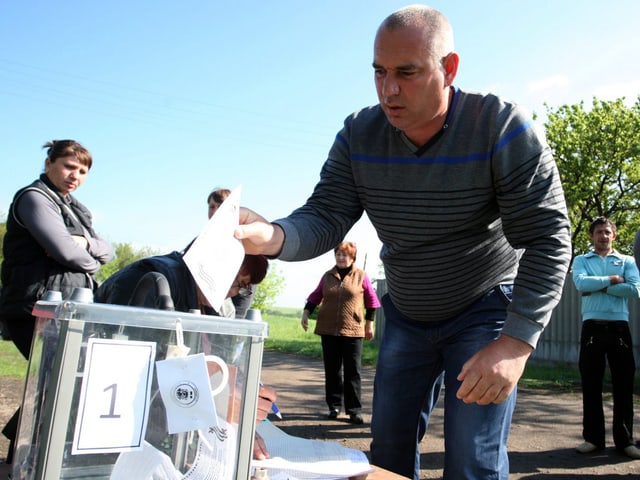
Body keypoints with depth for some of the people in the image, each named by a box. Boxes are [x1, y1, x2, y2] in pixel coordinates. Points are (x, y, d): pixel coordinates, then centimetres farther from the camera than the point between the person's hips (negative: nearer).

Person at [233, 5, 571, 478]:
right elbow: (325, 217, -15)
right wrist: (273, 237, -39)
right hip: (405, 313, 4)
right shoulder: (359, 135, -11)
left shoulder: (502, 128, -23)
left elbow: (547, 239, -23)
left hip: (485, 310, -4)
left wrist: (517, 342, -31)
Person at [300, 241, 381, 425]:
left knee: (352, 371, 0)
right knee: (332, 370, 8)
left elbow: (371, 300, 8)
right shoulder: (328, 276, 10)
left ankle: (354, 410, 6)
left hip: (352, 330, -3)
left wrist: (369, 323, 8)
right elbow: (316, 296, 15)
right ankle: (334, 405, 19)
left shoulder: (361, 276, 2)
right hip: (328, 330, 3)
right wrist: (306, 312, 1)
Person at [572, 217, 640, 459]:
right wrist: (613, 280, -6)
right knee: (591, 384, 2)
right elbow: (581, 283, -10)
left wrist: (599, 287, -8)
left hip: (619, 327, 1)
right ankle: (593, 437, 11)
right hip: (592, 327, -1)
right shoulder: (581, 260, 10)